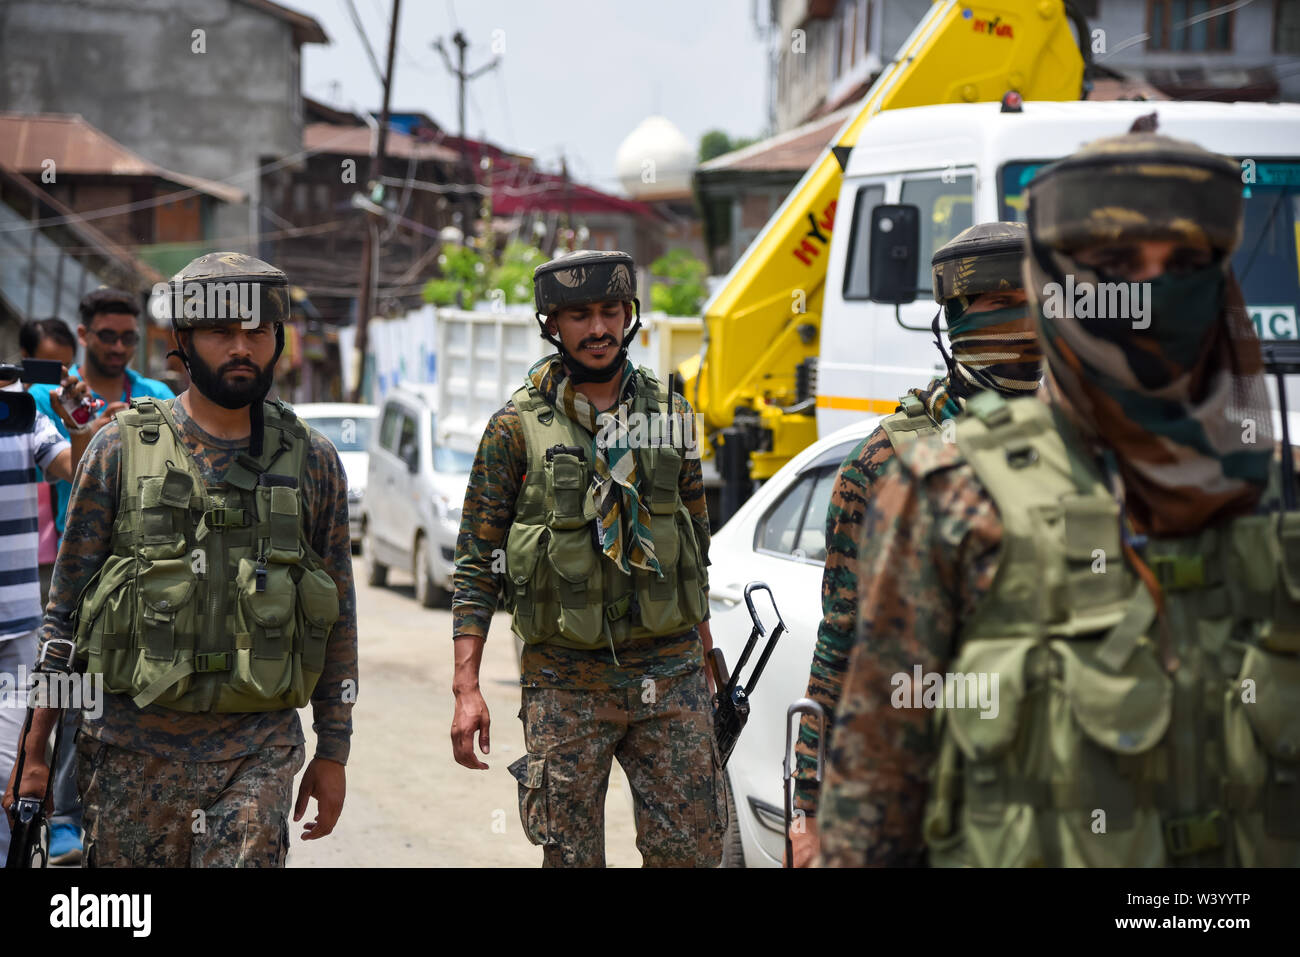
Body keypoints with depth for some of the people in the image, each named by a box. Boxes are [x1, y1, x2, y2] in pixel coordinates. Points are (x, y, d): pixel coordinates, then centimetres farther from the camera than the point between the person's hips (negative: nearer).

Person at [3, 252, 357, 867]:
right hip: (133, 748, 0)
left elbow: (337, 616, 11)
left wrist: (333, 753, 8)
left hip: (258, 753, 1)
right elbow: (64, 608, 3)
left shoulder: (312, 460, 6)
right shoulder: (121, 448, 1)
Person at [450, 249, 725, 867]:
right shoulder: (517, 428, -2)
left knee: (693, 847, 1)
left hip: (670, 677, 2)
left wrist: (704, 658, 16)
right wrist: (466, 689, -9)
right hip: (566, 684, -2)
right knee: (571, 856, 3)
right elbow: (476, 565, -2)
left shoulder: (670, 416, 8)